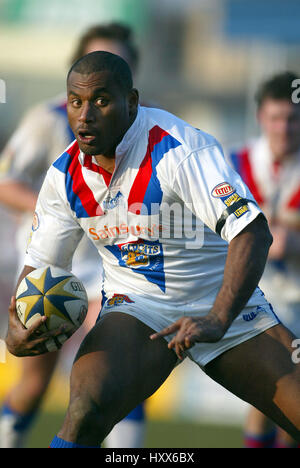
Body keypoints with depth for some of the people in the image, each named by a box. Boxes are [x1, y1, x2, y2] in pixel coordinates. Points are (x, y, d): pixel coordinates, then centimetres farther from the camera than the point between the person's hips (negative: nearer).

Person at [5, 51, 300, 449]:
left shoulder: (179, 149, -20)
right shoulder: (65, 176, -2)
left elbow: (253, 232, -28)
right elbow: (39, 265, 9)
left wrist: (218, 320, -40)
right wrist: (17, 332, -12)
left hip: (226, 307, -1)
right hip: (137, 306, 2)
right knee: (87, 410, -30)